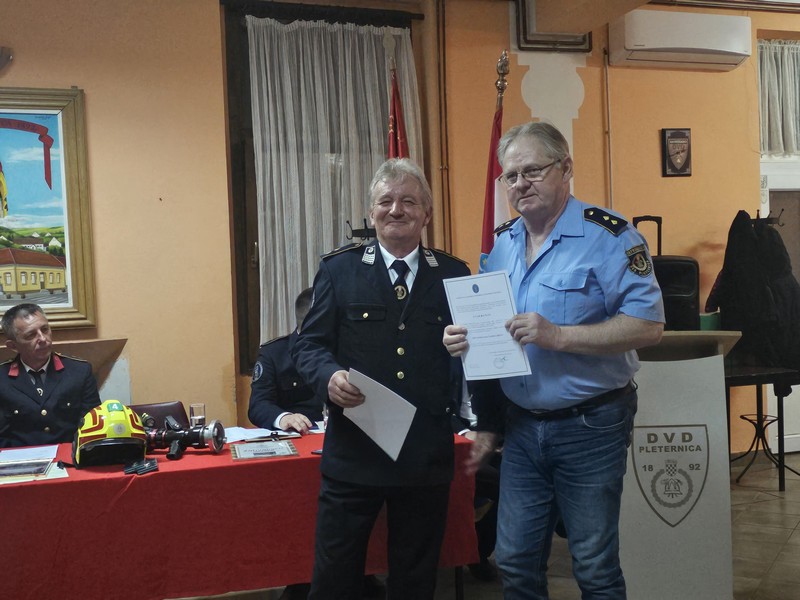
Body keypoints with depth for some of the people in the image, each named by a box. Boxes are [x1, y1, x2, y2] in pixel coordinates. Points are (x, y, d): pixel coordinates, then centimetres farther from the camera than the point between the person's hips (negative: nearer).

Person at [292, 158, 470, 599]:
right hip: (352, 452, -1)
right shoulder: (338, 270, 2)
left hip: (428, 458, 1)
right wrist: (330, 376, -19)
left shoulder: (454, 276, 5)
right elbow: (309, 345, 1)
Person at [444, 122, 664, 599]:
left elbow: (648, 325, -20)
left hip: (589, 428, -6)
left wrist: (558, 336, -26)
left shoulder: (609, 236, -12)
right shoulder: (503, 244, 8)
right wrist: (466, 339, -6)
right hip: (523, 427, 6)